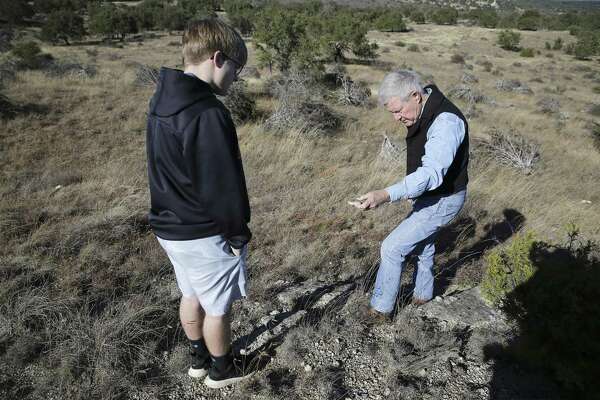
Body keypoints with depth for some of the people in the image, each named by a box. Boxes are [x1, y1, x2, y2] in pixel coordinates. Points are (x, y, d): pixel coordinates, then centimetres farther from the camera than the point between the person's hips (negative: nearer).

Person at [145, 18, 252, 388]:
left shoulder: (162, 100, 4)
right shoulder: (207, 113, -26)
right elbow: (222, 186, -24)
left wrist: (174, 213, 17)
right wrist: (238, 233, -10)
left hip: (169, 226, 9)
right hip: (204, 234, -8)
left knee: (192, 296, 25)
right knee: (217, 306, 13)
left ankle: (200, 359, 46)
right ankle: (221, 370, 36)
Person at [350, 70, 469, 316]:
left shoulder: (446, 122, -32)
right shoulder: (423, 113, -1)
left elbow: (431, 173, -44)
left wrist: (385, 195, -56)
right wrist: (412, 192, 19)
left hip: (442, 200, -10)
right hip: (428, 196, 10)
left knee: (392, 247, -7)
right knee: (422, 244, 24)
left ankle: (381, 308, 10)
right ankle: (423, 295, 46)